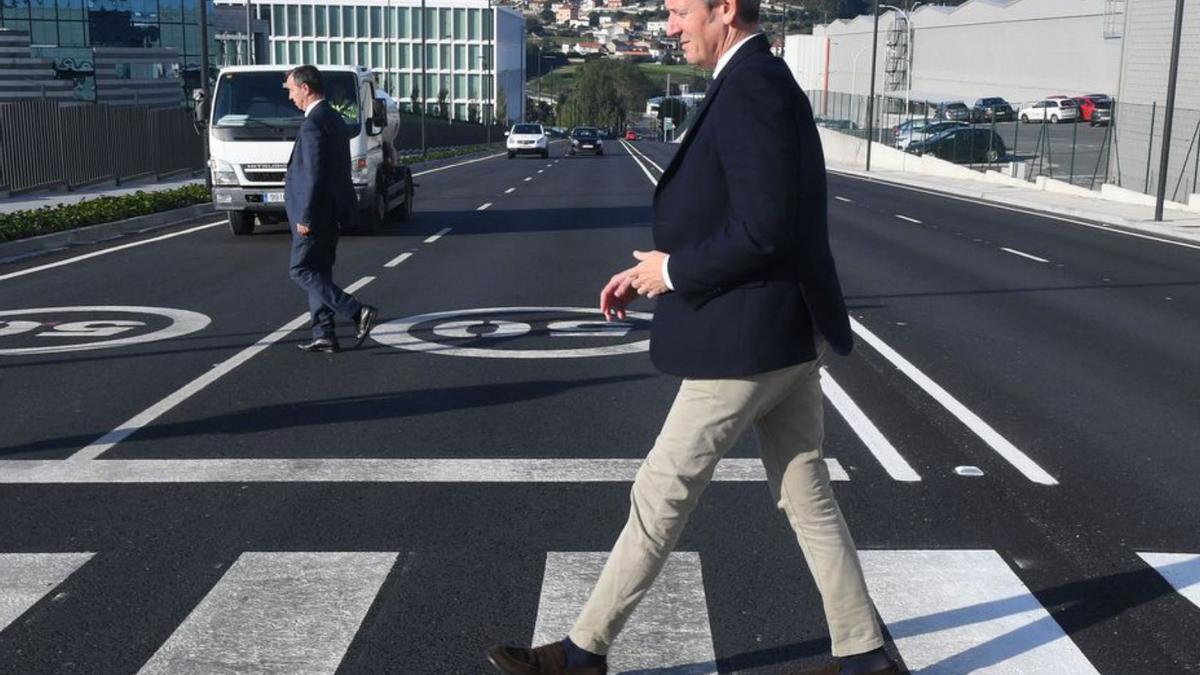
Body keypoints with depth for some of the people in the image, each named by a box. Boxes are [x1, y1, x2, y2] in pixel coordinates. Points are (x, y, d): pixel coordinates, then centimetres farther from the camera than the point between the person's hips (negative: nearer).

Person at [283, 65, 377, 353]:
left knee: (303, 271, -3)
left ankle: (358, 313, -10)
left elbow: (315, 174, -22)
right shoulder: (334, 118, 12)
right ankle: (324, 335, 15)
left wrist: (304, 218, -20)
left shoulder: (313, 123, -18)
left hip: (315, 212, -10)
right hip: (331, 210, 10)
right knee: (318, 272, 13)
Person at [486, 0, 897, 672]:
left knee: (661, 495, 1)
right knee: (807, 496, 15)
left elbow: (763, 231, -26)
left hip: (749, 338, -10)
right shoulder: (762, 81, 14)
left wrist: (674, 272, -12)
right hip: (789, 333, 10)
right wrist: (656, 268, 12)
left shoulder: (751, 87, -18)